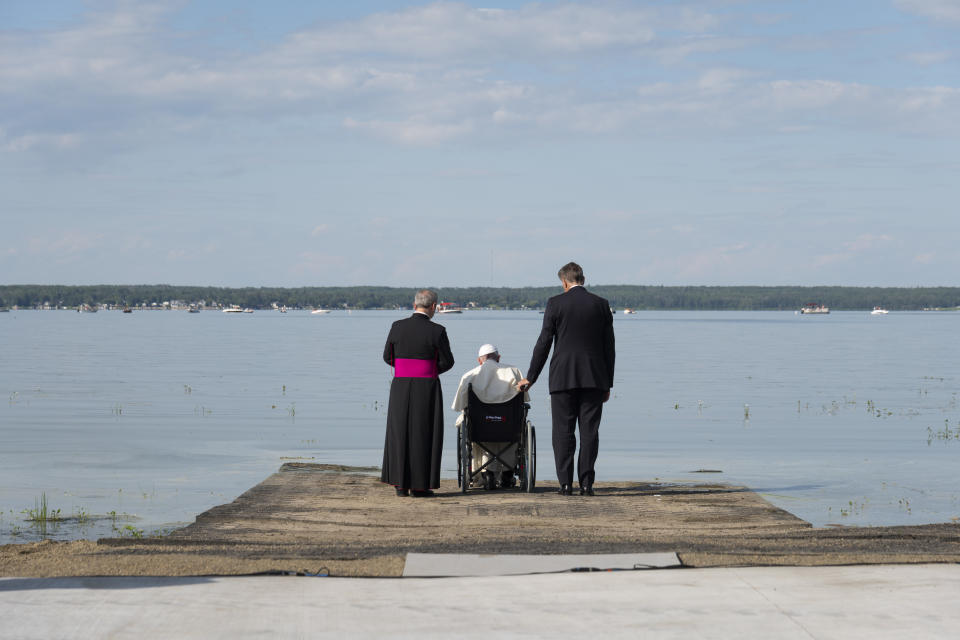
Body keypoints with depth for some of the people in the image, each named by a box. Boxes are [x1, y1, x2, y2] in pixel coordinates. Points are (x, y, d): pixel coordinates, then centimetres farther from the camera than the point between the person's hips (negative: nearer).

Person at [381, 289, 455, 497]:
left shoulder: (397, 327, -2)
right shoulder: (437, 331, -10)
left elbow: (388, 357, 6)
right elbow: (447, 362, -3)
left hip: (400, 387, 3)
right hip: (427, 389, -3)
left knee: (400, 433, 13)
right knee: (423, 435, 6)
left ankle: (400, 484, 12)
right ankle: (419, 485, 6)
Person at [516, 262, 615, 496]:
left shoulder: (556, 303, -2)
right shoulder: (601, 304, 5)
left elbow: (544, 343, -1)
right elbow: (609, 347, 7)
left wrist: (530, 378, 7)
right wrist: (607, 384, 13)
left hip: (563, 378, -2)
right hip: (594, 379, 2)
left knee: (563, 432, 2)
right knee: (589, 431, 3)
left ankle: (566, 484, -2)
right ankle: (586, 483, -1)